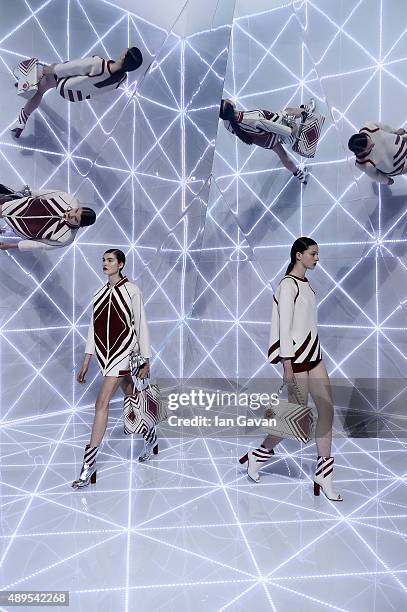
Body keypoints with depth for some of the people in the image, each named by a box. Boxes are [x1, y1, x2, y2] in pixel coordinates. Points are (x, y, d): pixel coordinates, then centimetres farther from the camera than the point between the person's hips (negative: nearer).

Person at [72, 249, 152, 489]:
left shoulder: (132, 291, -6)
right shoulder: (100, 293, 10)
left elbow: (142, 326, -5)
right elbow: (93, 327, 11)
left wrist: (146, 361, -6)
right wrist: (86, 363, 8)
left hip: (124, 350, -6)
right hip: (105, 352, 6)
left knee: (102, 402, -13)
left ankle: (89, 461, -5)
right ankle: (151, 437, 38)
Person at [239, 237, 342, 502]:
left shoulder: (306, 283, 13)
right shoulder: (288, 285, -13)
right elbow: (284, 328, -17)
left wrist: (312, 352, 18)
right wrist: (287, 366, -19)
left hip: (313, 355, 9)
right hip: (296, 358, -9)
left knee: (327, 410, 5)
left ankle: (323, 477, 14)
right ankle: (257, 456, 23)